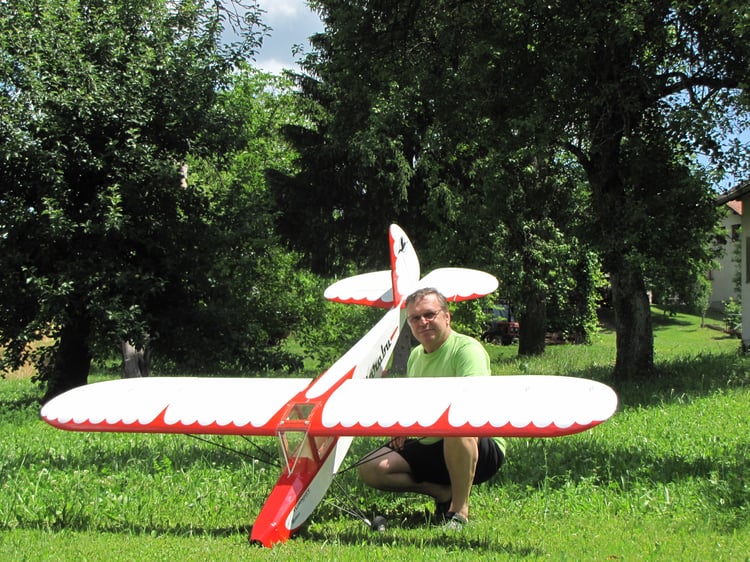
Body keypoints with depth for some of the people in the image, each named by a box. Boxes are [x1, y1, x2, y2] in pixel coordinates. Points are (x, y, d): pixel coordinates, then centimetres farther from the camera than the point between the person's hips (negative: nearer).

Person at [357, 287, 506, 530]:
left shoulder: (467, 348, -13)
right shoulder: (415, 356, 12)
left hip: (481, 450, -7)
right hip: (428, 448, 7)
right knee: (370, 469, -10)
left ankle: (459, 509, -24)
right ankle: (444, 492, 0)